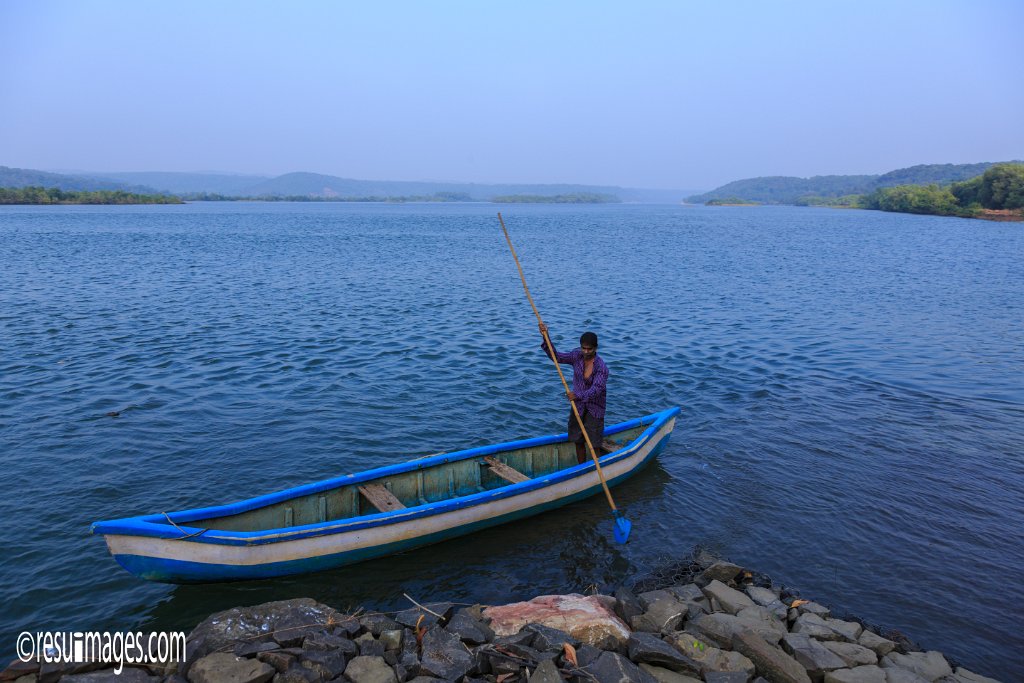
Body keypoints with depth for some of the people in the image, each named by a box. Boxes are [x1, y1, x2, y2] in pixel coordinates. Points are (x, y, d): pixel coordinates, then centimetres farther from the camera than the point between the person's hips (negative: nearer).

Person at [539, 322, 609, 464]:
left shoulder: (601, 366, -21)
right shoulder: (577, 356, -6)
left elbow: (596, 389, -30)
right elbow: (556, 356, -6)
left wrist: (578, 395, -46)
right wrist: (546, 337, -16)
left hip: (594, 408, -5)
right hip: (578, 405, 5)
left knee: (594, 444, -1)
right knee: (578, 441, 14)